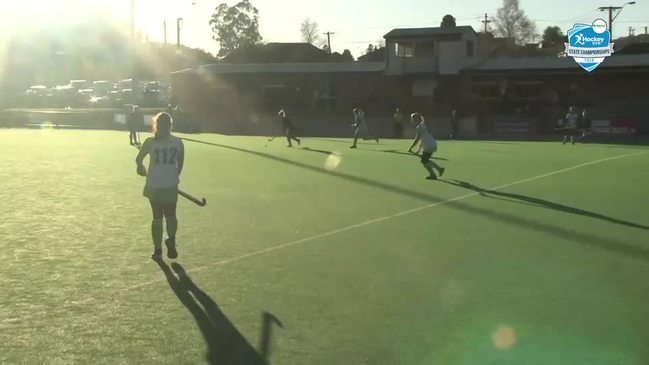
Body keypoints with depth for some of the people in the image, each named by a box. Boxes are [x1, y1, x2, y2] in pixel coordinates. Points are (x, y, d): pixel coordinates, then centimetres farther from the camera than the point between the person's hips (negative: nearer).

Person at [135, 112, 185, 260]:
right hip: (171, 186, 0)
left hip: (154, 186, 0)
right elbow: (180, 163, 3)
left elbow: (138, 160, 4)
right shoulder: (178, 142, -2)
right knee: (171, 216, 16)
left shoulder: (150, 142, -4)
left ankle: (158, 249, 13)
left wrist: (143, 170, 24)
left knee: (157, 217, 10)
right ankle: (171, 240, -8)